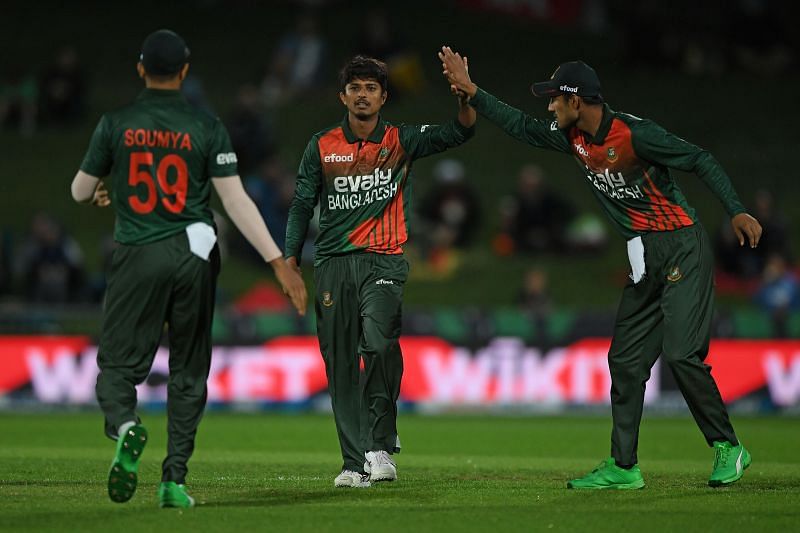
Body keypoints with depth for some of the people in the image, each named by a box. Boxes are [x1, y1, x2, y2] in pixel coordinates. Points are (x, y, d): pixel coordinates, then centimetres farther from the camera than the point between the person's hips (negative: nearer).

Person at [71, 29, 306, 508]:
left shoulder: (115, 124, 1)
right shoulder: (207, 127, -1)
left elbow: (80, 192, 12)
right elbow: (236, 201, -7)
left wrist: (100, 194, 37)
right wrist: (279, 262, -6)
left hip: (137, 259, -1)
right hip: (194, 255, 1)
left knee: (119, 362, 3)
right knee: (189, 370, 11)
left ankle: (125, 424, -30)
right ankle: (175, 479, 6)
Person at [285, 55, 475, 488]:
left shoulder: (402, 141, 5)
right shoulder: (322, 146, 8)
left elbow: (459, 132, -4)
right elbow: (302, 205, 10)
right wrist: (290, 260, 0)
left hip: (383, 261, -2)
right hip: (333, 262, 2)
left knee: (379, 341, -27)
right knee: (340, 365, 0)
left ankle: (382, 444, -14)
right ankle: (356, 463, 6)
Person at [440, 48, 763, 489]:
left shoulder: (634, 134, -18)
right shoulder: (573, 137, 7)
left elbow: (700, 161, -17)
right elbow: (521, 126, 21)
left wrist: (736, 212, -27)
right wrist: (470, 90, 18)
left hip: (682, 248, -9)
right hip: (643, 258, 9)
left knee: (681, 353, -16)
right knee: (625, 360, 6)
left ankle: (727, 448, -3)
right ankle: (623, 467, 12)